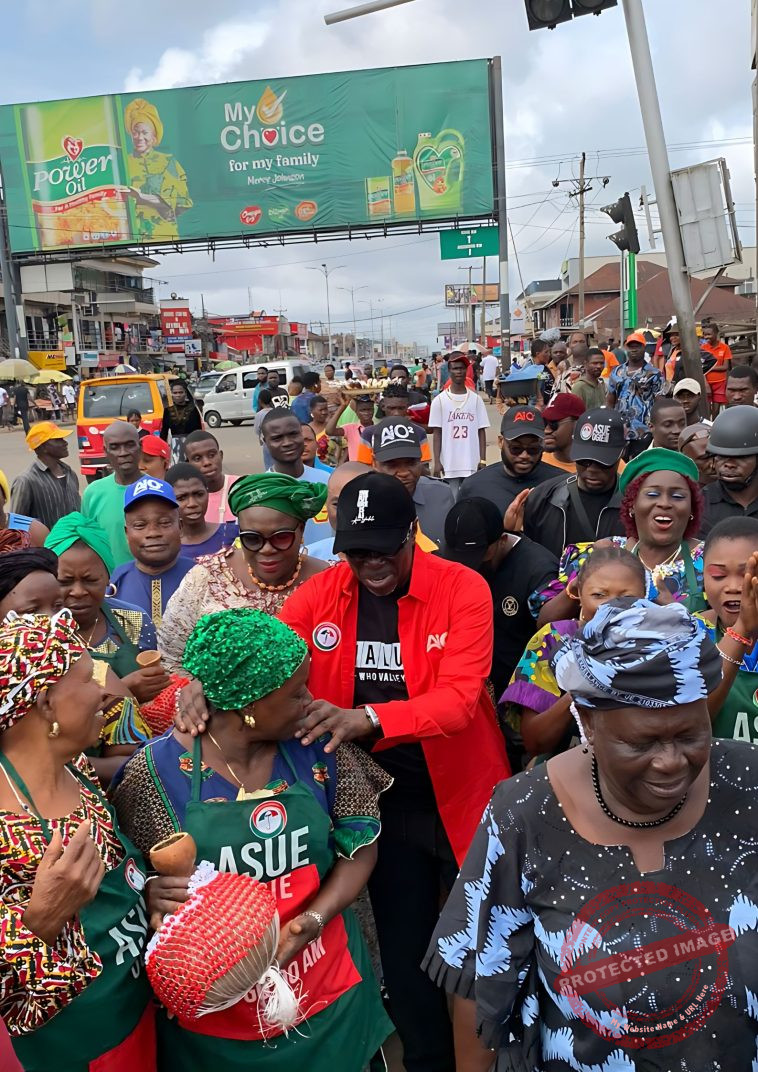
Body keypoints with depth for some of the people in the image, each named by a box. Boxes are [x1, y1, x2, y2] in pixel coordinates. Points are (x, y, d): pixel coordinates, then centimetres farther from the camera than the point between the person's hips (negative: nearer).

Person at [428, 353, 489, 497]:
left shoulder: (476, 399, 5)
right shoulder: (439, 400, 1)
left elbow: (481, 431, 6)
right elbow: (436, 433, 1)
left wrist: (482, 460, 0)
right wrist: (437, 462, -5)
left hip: (473, 464, 1)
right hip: (449, 465, -1)